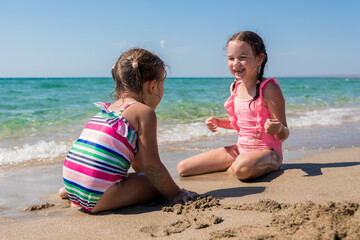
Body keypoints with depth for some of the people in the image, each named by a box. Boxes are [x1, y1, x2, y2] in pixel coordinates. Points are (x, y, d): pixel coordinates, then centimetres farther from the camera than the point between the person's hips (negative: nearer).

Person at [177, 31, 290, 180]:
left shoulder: (269, 89, -16)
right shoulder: (236, 87, 5)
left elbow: (284, 136, -13)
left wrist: (278, 129, -36)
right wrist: (217, 122, 5)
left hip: (267, 152, -6)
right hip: (239, 150, 7)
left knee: (242, 168, -43)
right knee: (182, 168, 1)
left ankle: (231, 169, -7)